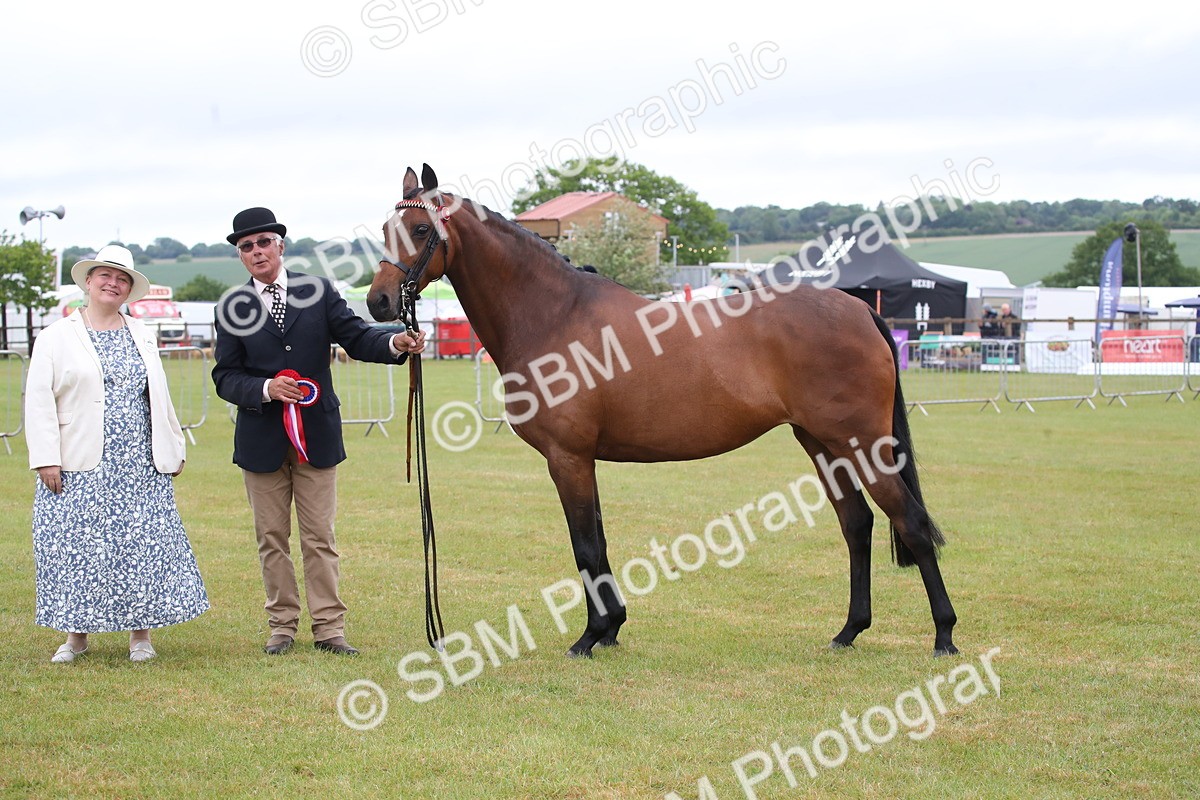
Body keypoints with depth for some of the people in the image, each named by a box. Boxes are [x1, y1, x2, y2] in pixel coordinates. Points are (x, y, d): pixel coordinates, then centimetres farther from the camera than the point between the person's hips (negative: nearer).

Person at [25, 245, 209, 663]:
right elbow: (38, 401, -2)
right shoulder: (56, 338, 3)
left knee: (142, 546, 1)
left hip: (141, 468, 2)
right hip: (78, 469, -2)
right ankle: (76, 634, 12)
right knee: (77, 547, 0)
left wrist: (173, 449, 11)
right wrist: (45, 458, -10)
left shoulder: (143, 336, 14)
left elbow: (160, 397, 16)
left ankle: (140, 635, 10)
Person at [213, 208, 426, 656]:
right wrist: (266, 388, -19)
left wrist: (395, 343, -24)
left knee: (319, 536, 4)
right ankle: (282, 625, 19)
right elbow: (225, 377, -1)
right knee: (271, 537, 9)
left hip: (317, 434, 0)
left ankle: (329, 628, 8)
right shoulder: (232, 309, 2)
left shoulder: (319, 292, 3)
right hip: (261, 439, 1)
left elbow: (355, 337, -4)